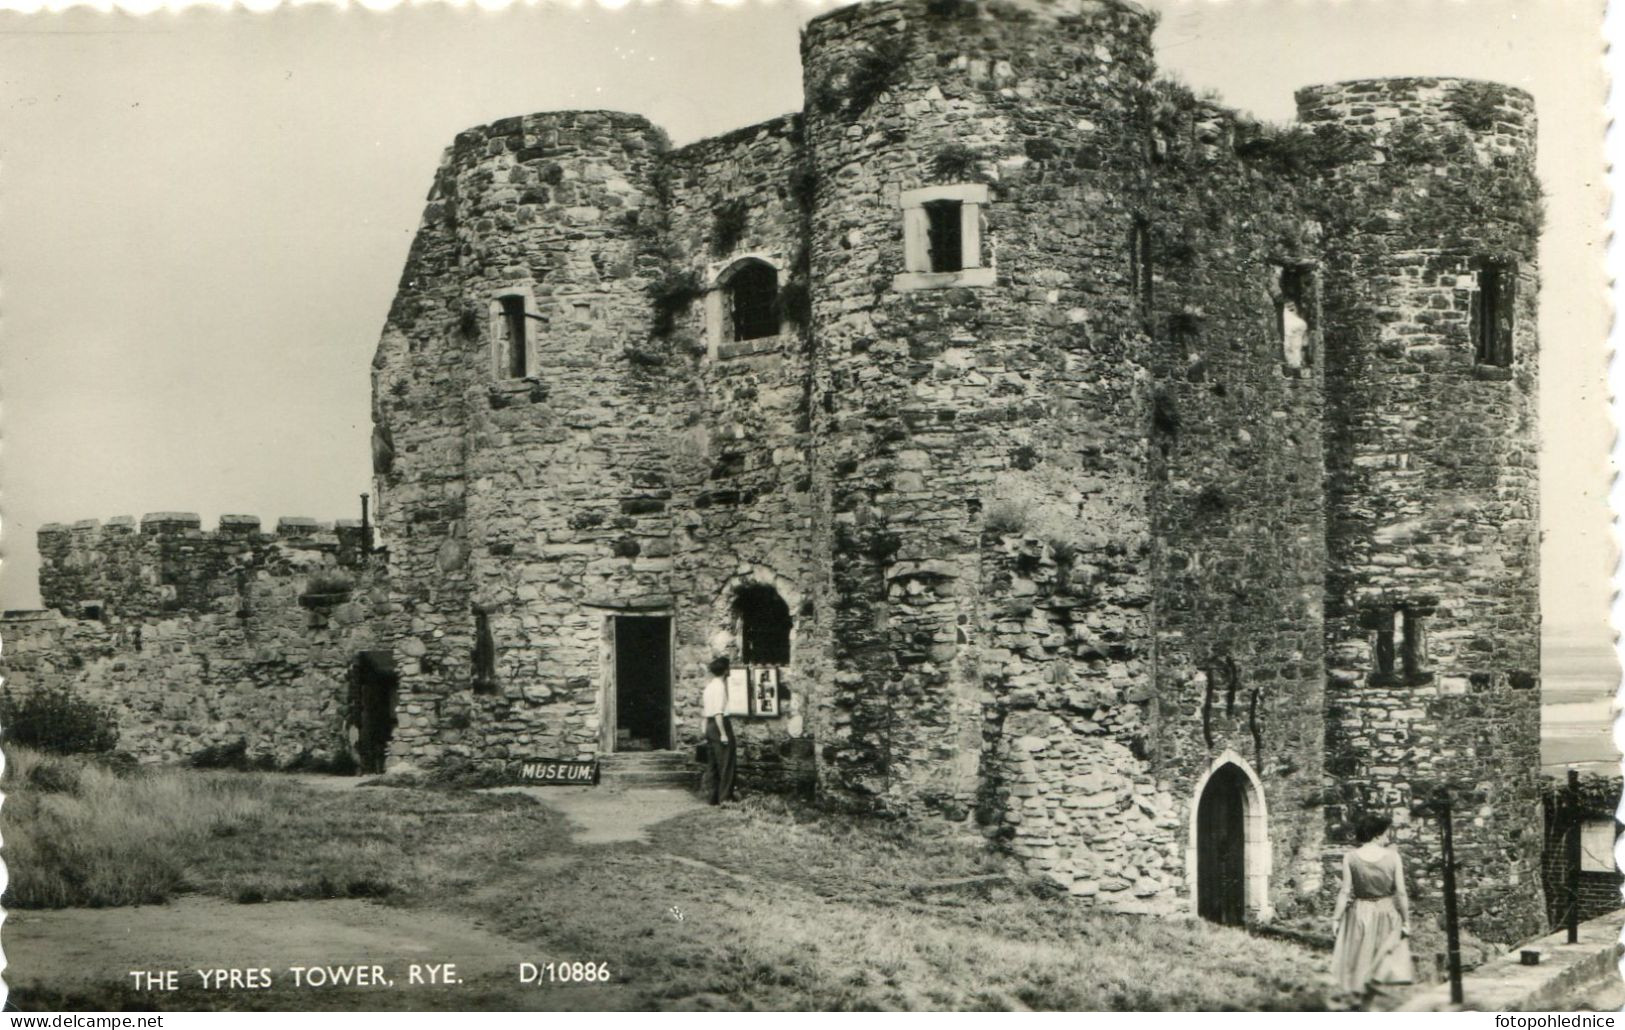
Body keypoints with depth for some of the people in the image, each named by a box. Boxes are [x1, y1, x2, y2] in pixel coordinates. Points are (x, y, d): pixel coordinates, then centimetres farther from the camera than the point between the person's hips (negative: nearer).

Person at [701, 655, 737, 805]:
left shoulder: (709, 685, 14)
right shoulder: (720, 686, -14)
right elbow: (718, 712, -21)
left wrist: (706, 732, 22)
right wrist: (723, 733, -22)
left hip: (710, 724, 9)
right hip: (721, 724, -9)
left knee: (714, 765, 13)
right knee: (726, 764, -5)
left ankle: (714, 798, 16)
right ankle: (725, 798, -6)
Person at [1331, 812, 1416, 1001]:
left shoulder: (1350, 857, -12)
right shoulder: (1392, 857, -13)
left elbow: (1346, 892, -11)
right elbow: (1401, 893, -10)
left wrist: (1336, 918, -2)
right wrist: (1406, 920, 0)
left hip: (1359, 913, 1)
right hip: (1387, 912, -1)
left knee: (1360, 956, 16)